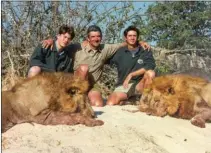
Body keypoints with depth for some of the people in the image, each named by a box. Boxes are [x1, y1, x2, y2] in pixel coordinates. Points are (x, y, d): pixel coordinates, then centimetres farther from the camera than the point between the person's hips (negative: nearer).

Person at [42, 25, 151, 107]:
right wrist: (51, 41, -19)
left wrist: (139, 42, 0)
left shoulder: (105, 49, 2)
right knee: (84, 67, -32)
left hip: (92, 84, 2)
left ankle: (87, 97, 14)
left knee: (98, 105, -20)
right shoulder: (78, 48, -5)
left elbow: (123, 44, 7)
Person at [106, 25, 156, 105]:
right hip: (123, 86, 0)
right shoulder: (120, 52, 7)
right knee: (110, 104, -26)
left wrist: (131, 75, -16)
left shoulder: (145, 51, 4)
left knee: (150, 73, -30)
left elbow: (150, 66, -12)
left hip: (139, 85, 0)